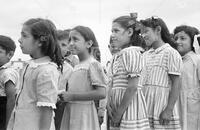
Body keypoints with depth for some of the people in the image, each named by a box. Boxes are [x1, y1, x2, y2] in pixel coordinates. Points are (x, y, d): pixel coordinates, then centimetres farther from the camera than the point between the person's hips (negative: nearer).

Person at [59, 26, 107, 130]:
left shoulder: (93, 64, -10)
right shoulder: (76, 67, 13)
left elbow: (101, 93, -19)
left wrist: (72, 96, -17)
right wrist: (64, 96, 1)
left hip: (84, 113, -7)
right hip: (70, 114, 7)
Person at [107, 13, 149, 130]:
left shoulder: (131, 52, -12)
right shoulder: (117, 56, 14)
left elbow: (132, 87, -18)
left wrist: (119, 113, -15)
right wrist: (109, 104, 0)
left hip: (129, 106, -8)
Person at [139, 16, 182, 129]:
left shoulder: (171, 53, -5)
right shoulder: (145, 55, 15)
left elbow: (176, 85, -10)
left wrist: (169, 110, -16)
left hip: (161, 112, -6)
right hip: (144, 111, 6)